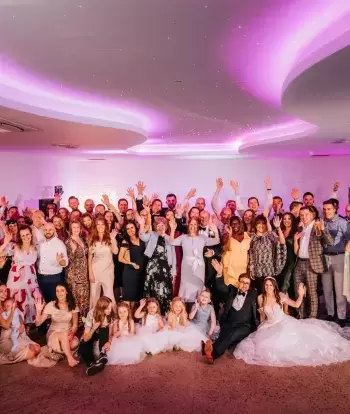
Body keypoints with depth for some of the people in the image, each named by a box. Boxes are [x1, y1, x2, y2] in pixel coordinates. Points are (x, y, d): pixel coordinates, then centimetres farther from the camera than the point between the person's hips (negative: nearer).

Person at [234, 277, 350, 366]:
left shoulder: (280, 295, -9)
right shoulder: (261, 298, -7)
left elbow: (296, 305, -2)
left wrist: (301, 294, -17)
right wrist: (262, 327, 7)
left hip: (284, 322, 0)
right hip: (270, 325, 0)